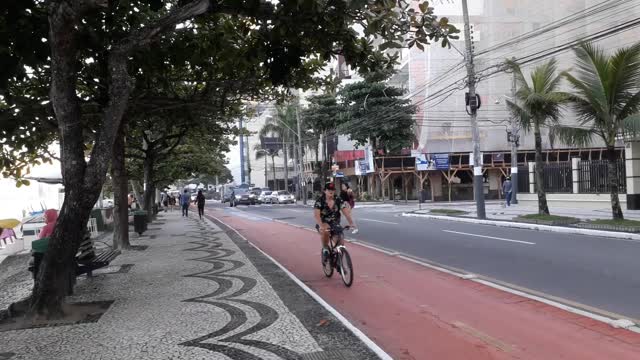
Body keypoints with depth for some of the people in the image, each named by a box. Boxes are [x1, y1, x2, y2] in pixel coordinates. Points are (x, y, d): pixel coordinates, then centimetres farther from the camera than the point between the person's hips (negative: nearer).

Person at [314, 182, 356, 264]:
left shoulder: (338, 200, -7)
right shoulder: (320, 201, -15)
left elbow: (346, 212, -14)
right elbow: (316, 214, -28)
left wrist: (351, 223, -31)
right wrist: (321, 226, -45)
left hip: (335, 223, 3)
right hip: (323, 223, -3)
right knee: (325, 231, -37)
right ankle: (325, 248, -12)